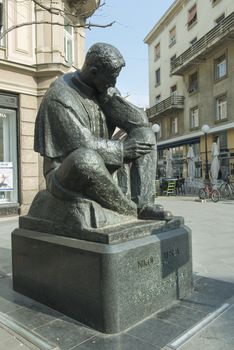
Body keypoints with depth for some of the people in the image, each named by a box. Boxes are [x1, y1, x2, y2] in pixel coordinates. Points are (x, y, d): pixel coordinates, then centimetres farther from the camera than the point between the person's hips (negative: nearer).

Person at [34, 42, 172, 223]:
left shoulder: (103, 89, 3)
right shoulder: (59, 97, -19)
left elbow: (140, 120, -5)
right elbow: (82, 145, -27)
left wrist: (108, 94, -14)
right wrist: (121, 148, -16)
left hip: (96, 170, 7)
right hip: (65, 173, -7)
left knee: (144, 133, -5)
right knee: (85, 158, -43)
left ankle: (144, 204, -20)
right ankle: (132, 212, -20)